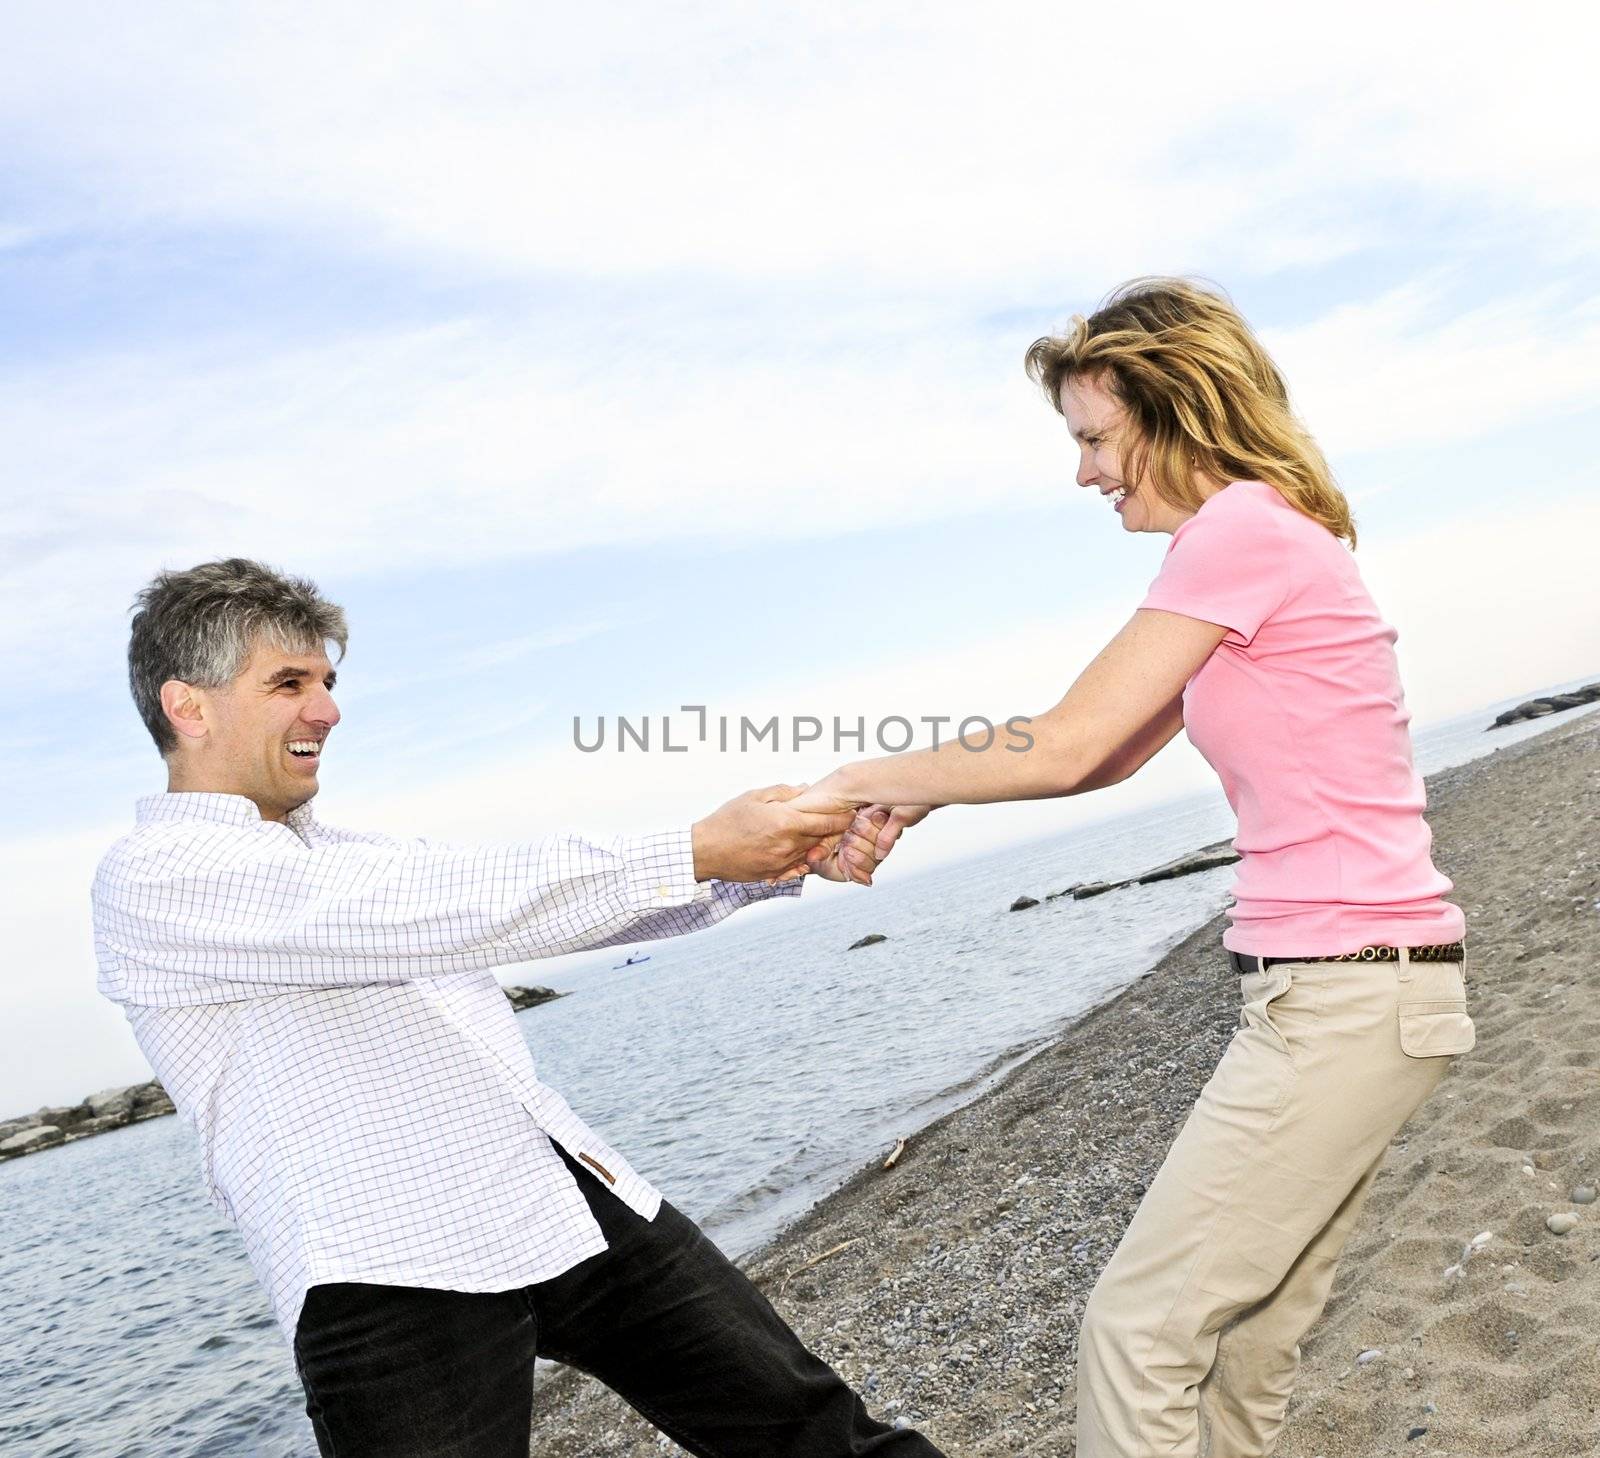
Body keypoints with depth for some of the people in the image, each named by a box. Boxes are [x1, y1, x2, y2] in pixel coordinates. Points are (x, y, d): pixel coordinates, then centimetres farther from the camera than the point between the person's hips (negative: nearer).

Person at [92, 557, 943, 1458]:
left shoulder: (342, 853, 20)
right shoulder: (155, 877, -7)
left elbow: (554, 901, 12)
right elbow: (451, 913, -20)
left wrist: (776, 858, 0)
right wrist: (698, 852, -16)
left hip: (580, 1202, 7)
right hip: (397, 1278, -7)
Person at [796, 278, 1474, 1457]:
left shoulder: (1242, 528, -14)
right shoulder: (1270, 536, 17)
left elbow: (1065, 748, -16)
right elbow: (1115, 758, 14)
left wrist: (869, 778, -4)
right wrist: (916, 803, 6)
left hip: (1343, 993, -10)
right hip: (1359, 989, 10)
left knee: (1139, 1331, -3)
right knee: (1248, 1338, 16)